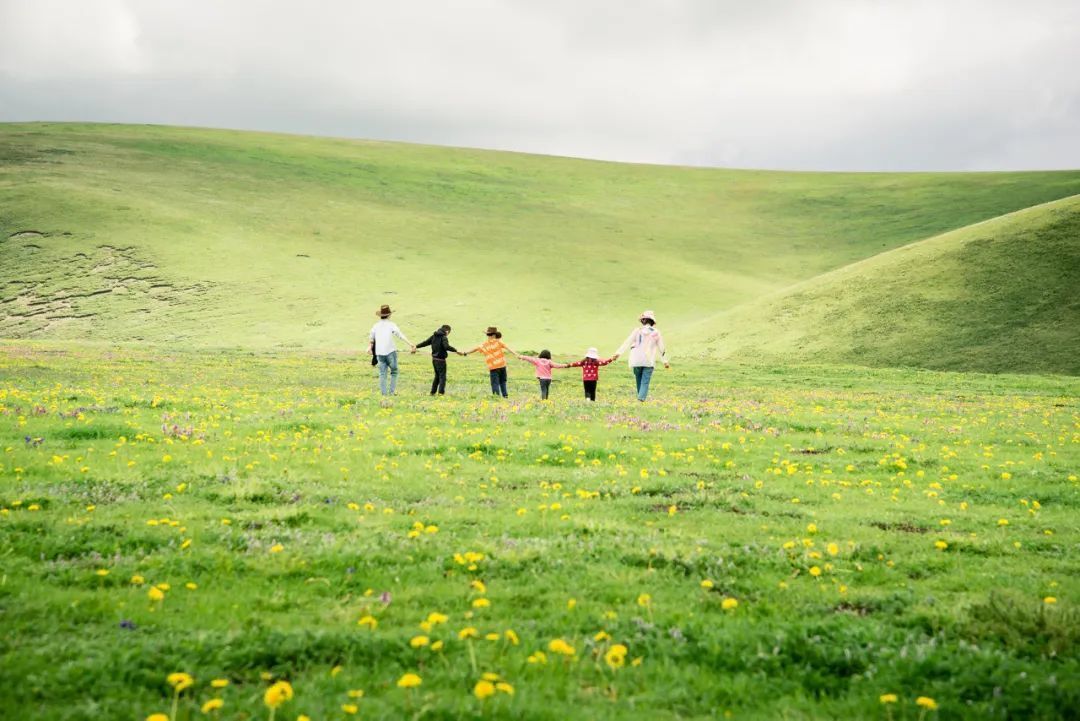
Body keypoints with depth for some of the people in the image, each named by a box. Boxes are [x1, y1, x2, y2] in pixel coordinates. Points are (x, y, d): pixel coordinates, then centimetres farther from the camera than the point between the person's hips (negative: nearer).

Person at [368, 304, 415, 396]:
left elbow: (371, 339, 24)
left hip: (379, 353, 4)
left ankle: (384, 393, -1)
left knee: (382, 374, 5)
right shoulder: (391, 324, -2)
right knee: (394, 372, 9)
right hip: (390, 351, -4)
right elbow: (401, 335, -13)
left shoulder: (376, 325, 11)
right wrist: (411, 344, -19)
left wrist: (369, 347, 43)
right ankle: (392, 391, 2)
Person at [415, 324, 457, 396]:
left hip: (434, 359, 8)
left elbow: (425, 342, 15)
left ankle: (433, 392, 20)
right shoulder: (444, 338, -14)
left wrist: (416, 346, 24)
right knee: (442, 376, -1)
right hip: (441, 360, -8)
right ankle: (441, 392, -7)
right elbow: (446, 346, -30)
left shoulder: (434, 336, 8)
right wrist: (456, 350, -32)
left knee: (437, 376, 19)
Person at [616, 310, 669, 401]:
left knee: (639, 380, 16)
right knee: (645, 382, -3)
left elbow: (627, 342, -6)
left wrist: (618, 353, -9)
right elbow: (661, 348, 9)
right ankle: (642, 397, -20)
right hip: (649, 361, -1)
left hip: (636, 360, 1)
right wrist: (665, 361, 18)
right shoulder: (656, 332, 4)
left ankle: (641, 397, 23)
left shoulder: (637, 331, 1)